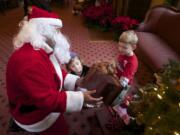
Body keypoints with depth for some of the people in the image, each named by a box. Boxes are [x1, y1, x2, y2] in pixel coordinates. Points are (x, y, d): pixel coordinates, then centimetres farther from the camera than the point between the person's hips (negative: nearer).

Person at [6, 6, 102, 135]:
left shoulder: (40, 49, -3)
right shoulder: (30, 61, -37)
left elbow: (55, 72, 5)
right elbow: (47, 99, -35)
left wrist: (76, 81, -7)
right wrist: (81, 98, -34)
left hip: (44, 103, 9)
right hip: (35, 115, -8)